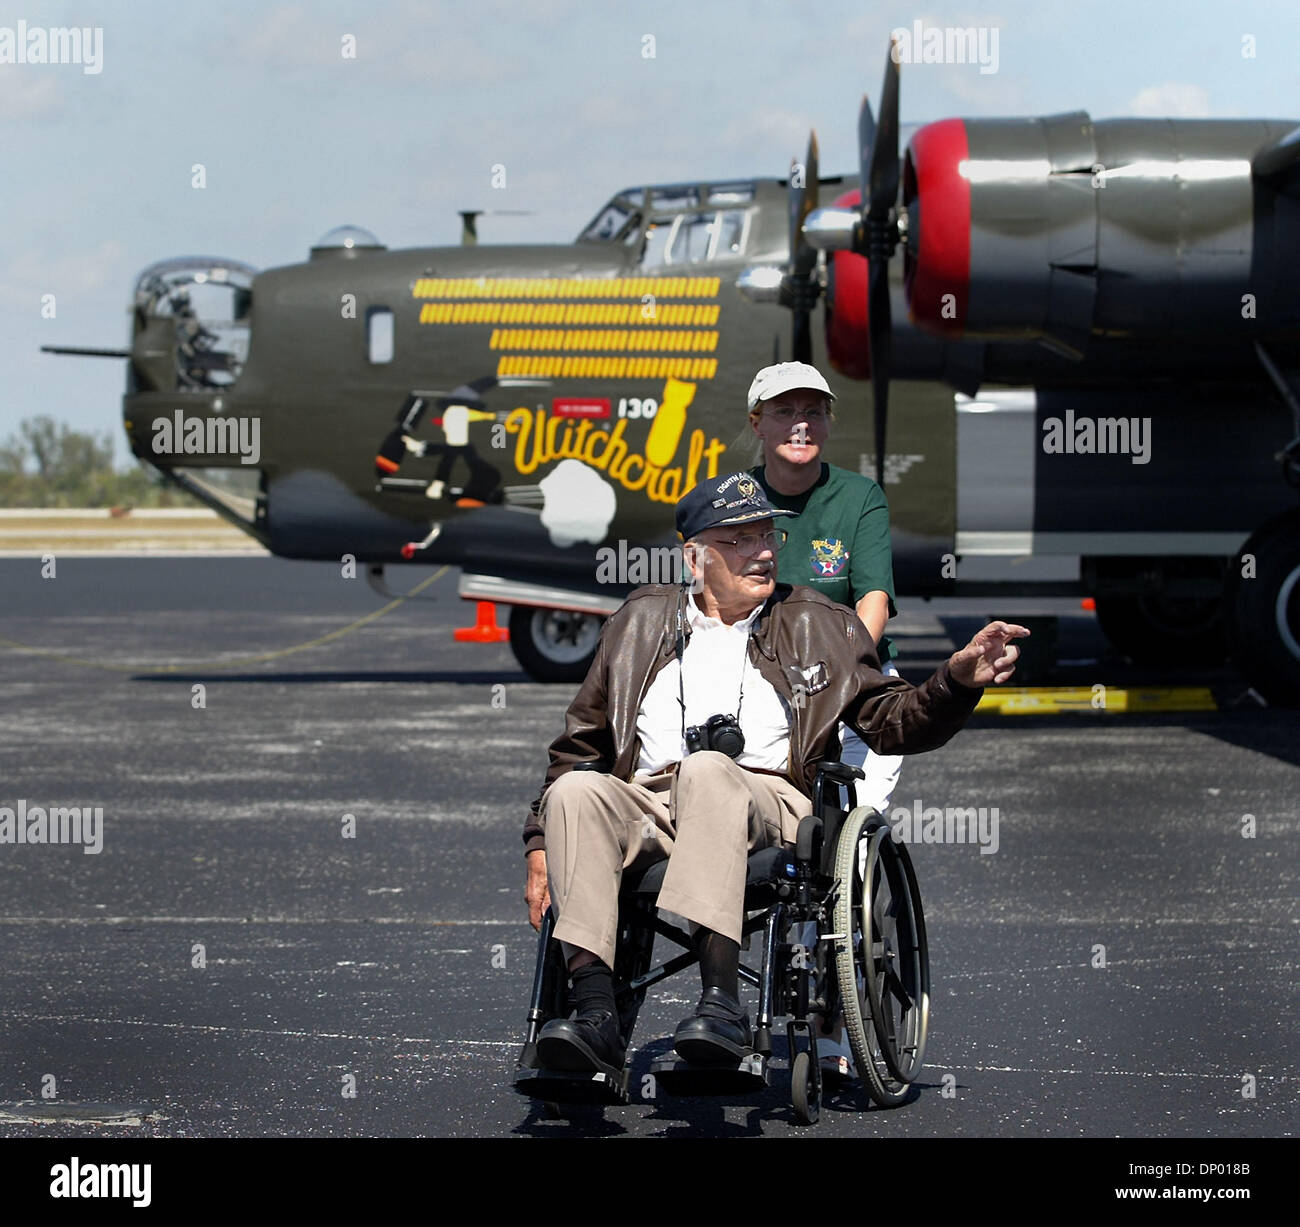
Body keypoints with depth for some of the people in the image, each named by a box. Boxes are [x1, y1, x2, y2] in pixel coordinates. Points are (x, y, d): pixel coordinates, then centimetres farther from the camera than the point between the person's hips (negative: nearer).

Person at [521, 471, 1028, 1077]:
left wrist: (958, 680, -3)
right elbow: (580, 743, 25)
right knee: (576, 790, -32)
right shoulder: (641, 619, 26)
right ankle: (596, 1014, -43)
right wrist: (543, 845, 13)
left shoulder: (819, 627, 24)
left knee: (706, 770, -38)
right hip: (647, 805, 2)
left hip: (766, 805, -2)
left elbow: (891, 722, 17)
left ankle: (721, 1002, -50)